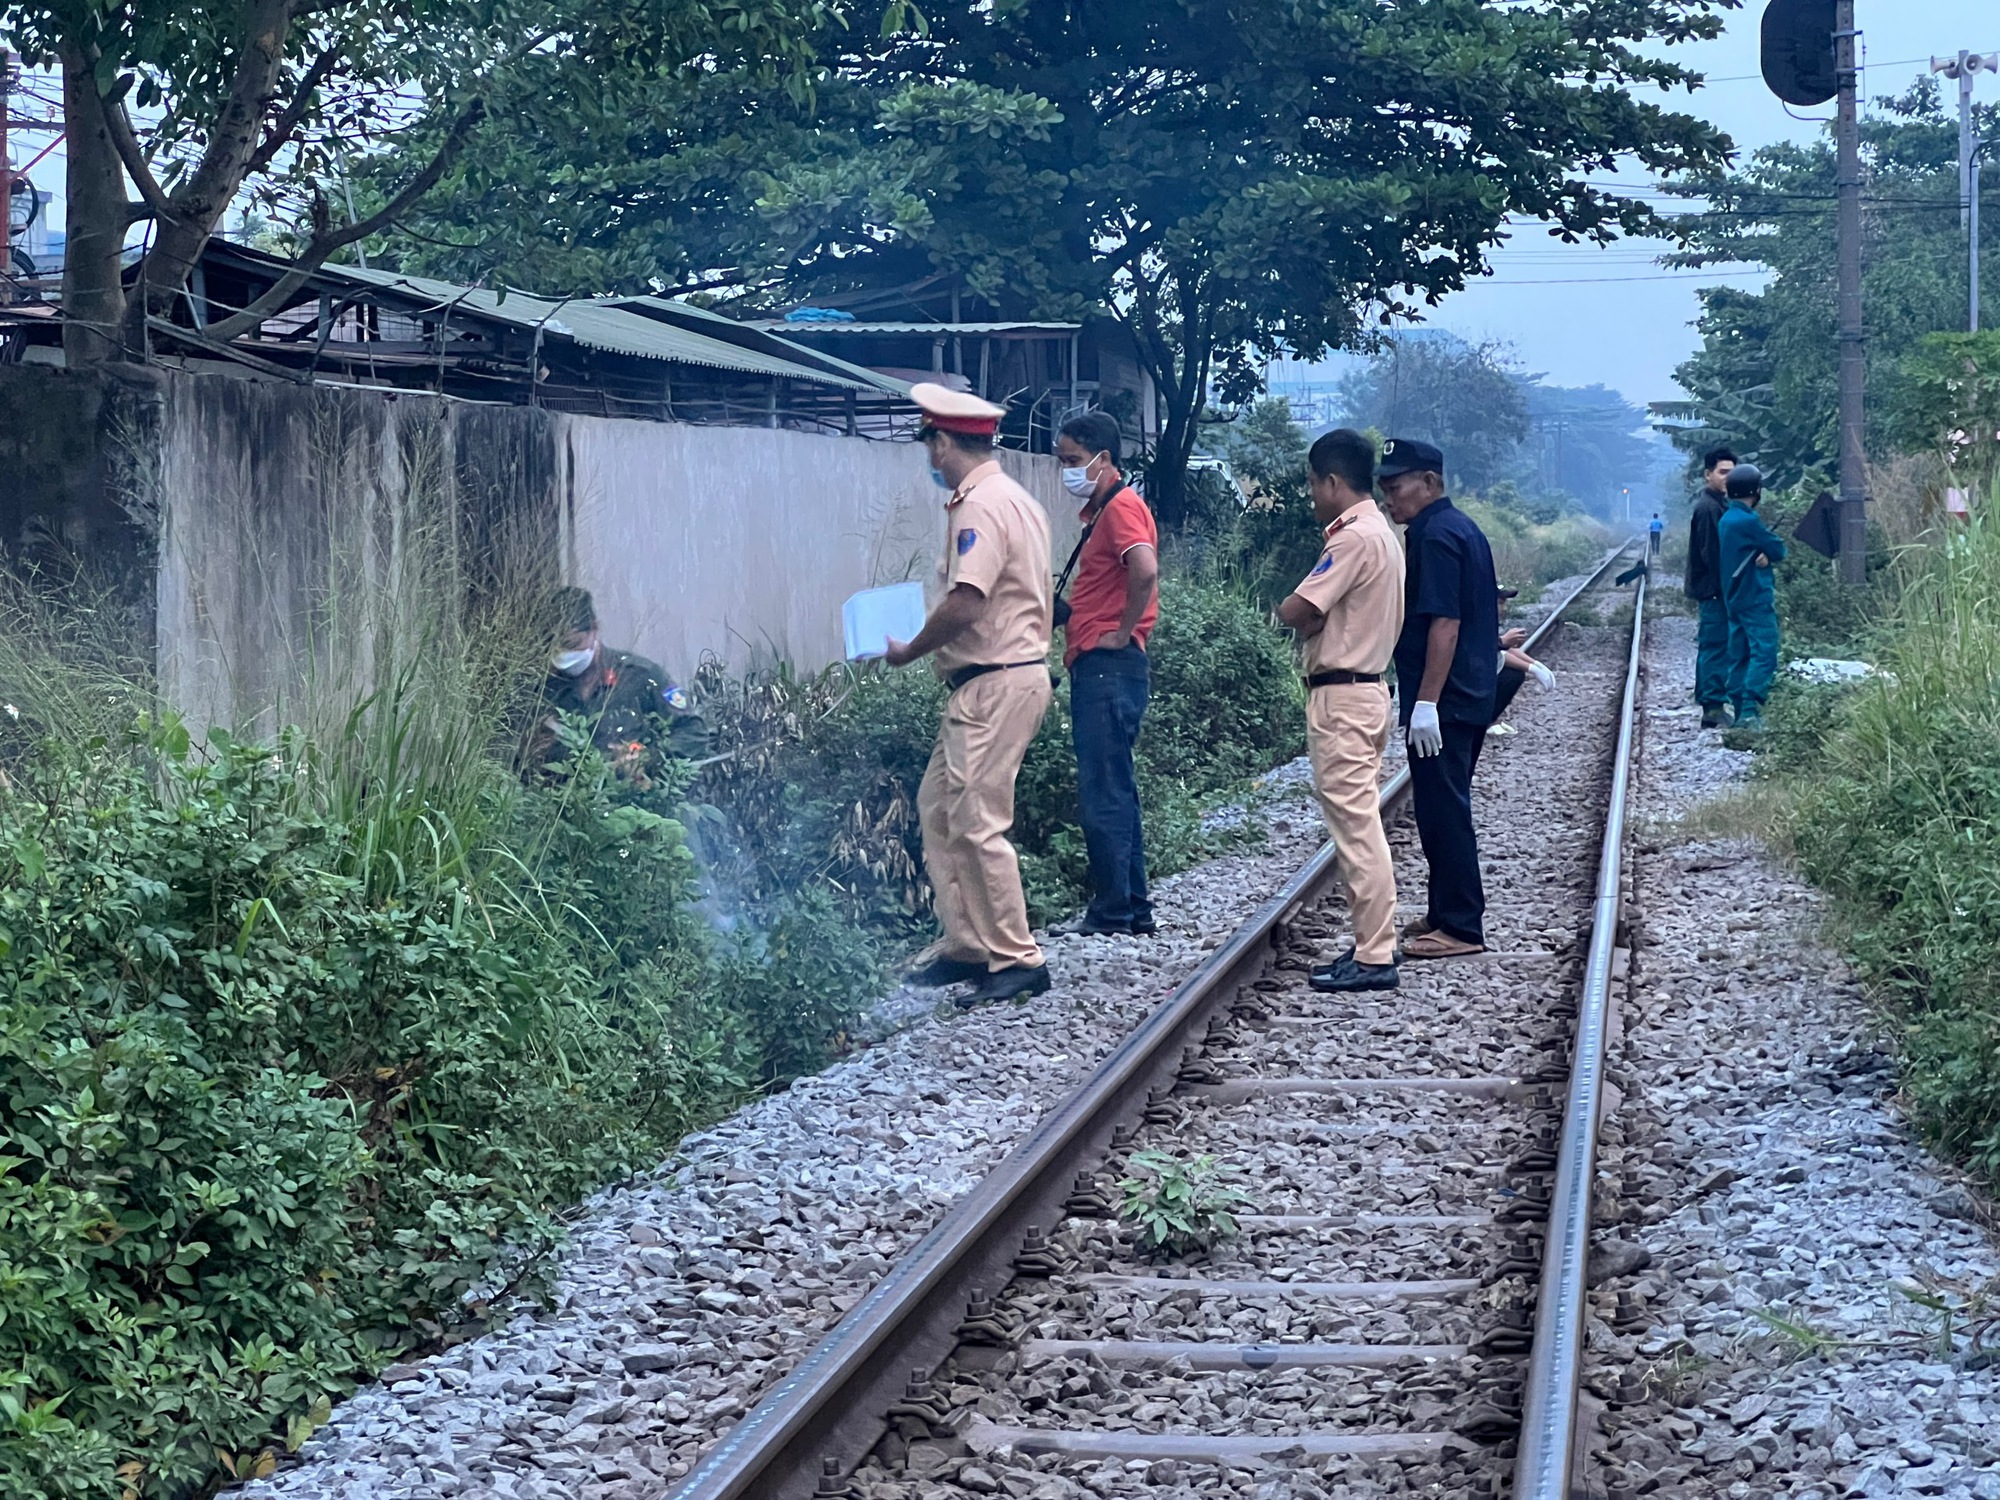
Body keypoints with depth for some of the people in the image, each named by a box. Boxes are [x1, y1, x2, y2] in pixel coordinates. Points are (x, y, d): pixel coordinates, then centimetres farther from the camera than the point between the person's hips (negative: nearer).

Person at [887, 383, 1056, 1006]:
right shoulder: (1019, 500, 17)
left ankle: (1017, 960, -2)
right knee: (938, 808, 14)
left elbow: (964, 604, -25)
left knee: (978, 823, -8)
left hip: (994, 685, -11)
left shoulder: (980, 506, -16)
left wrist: (908, 652, -11)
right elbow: (1041, 595, 21)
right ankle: (967, 947, 18)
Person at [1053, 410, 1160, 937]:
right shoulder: (1101, 510, 20)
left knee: (1102, 792, -8)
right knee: (1113, 791, 12)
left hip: (1109, 665, -11)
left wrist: (1123, 632, -18)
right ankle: (1134, 909, 17)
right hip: (1095, 666, 11)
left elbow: (1145, 570, -28)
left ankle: (1114, 910, -4)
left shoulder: (1121, 506, -12)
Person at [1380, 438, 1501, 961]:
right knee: (1445, 807, 17)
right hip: (1472, 696, 11)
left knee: (1442, 811, -6)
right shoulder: (1462, 528, 15)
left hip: (1443, 702, -11)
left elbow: (1444, 623, -22)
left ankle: (1461, 927, -2)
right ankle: (1449, 911, 25)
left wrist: (1426, 703, -24)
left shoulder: (1435, 536, -16)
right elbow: (1489, 609, 23)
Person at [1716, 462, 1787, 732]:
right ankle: (1750, 710, -20)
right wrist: (1769, 553, 10)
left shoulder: (1725, 520, 12)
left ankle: (1740, 711, 10)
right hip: (1756, 598, -9)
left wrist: (1765, 554, -2)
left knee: (1739, 655, 9)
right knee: (1764, 652, -12)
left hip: (1735, 597, 9)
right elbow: (1778, 550, -11)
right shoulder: (1749, 521, -16)